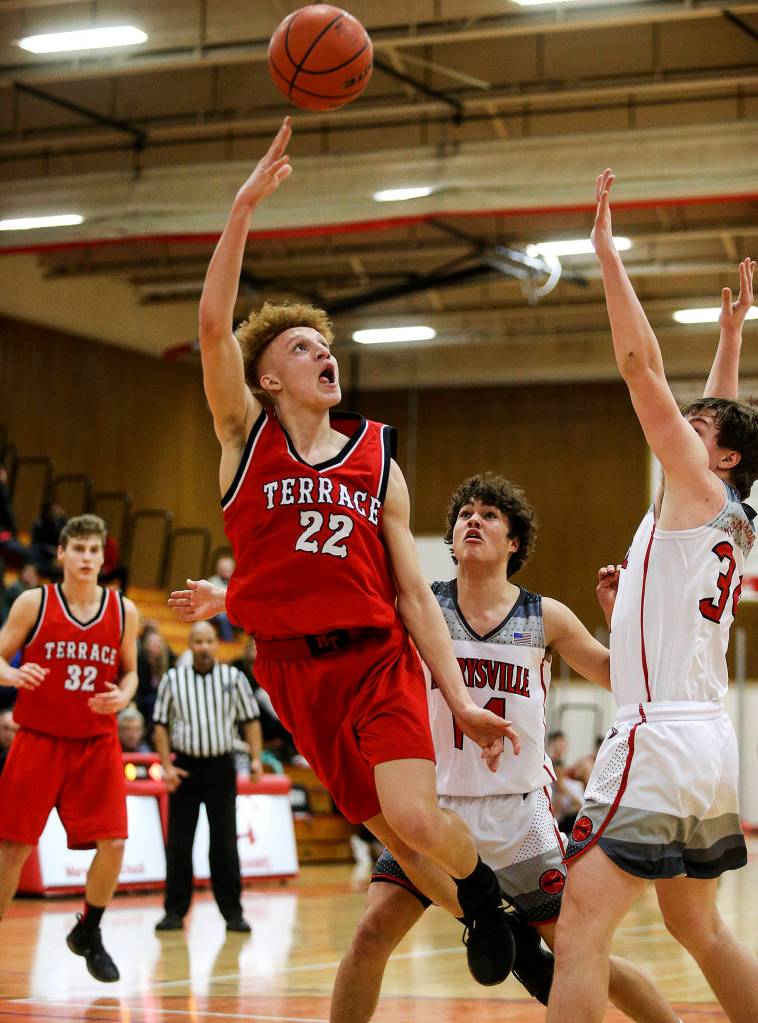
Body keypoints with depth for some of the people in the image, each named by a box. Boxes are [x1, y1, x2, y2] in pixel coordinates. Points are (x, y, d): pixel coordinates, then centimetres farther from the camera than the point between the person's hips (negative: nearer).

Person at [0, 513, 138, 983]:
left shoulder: (124, 611, 3)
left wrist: (122, 697, -8)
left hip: (97, 744, 2)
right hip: (39, 740, -2)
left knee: (113, 843, -8)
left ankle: (89, 934, 16)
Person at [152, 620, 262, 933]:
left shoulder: (233, 677, 2)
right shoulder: (173, 679, 2)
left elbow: (250, 719, 6)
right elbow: (160, 725, 5)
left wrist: (255, 758, -5)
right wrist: (167, 765, -4)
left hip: (221, 767, 0)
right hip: (185, 767, 0)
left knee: (225, 843, 0)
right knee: (178, 844, 2)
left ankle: (232, 912, 5)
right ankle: (175, 911, 8)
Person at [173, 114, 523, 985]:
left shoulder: (378, 461, 9)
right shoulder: (246, 434, 4)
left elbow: (412, 592, 8)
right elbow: (213, 324, -12)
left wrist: (459, 697, 0)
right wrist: (243, 209, -19)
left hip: (378, 657, 0)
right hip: (292, 666, 0)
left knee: (416, 818, -19)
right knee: (389, 831, 4)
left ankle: (489, 898, 13)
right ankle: (475, 920, 30)